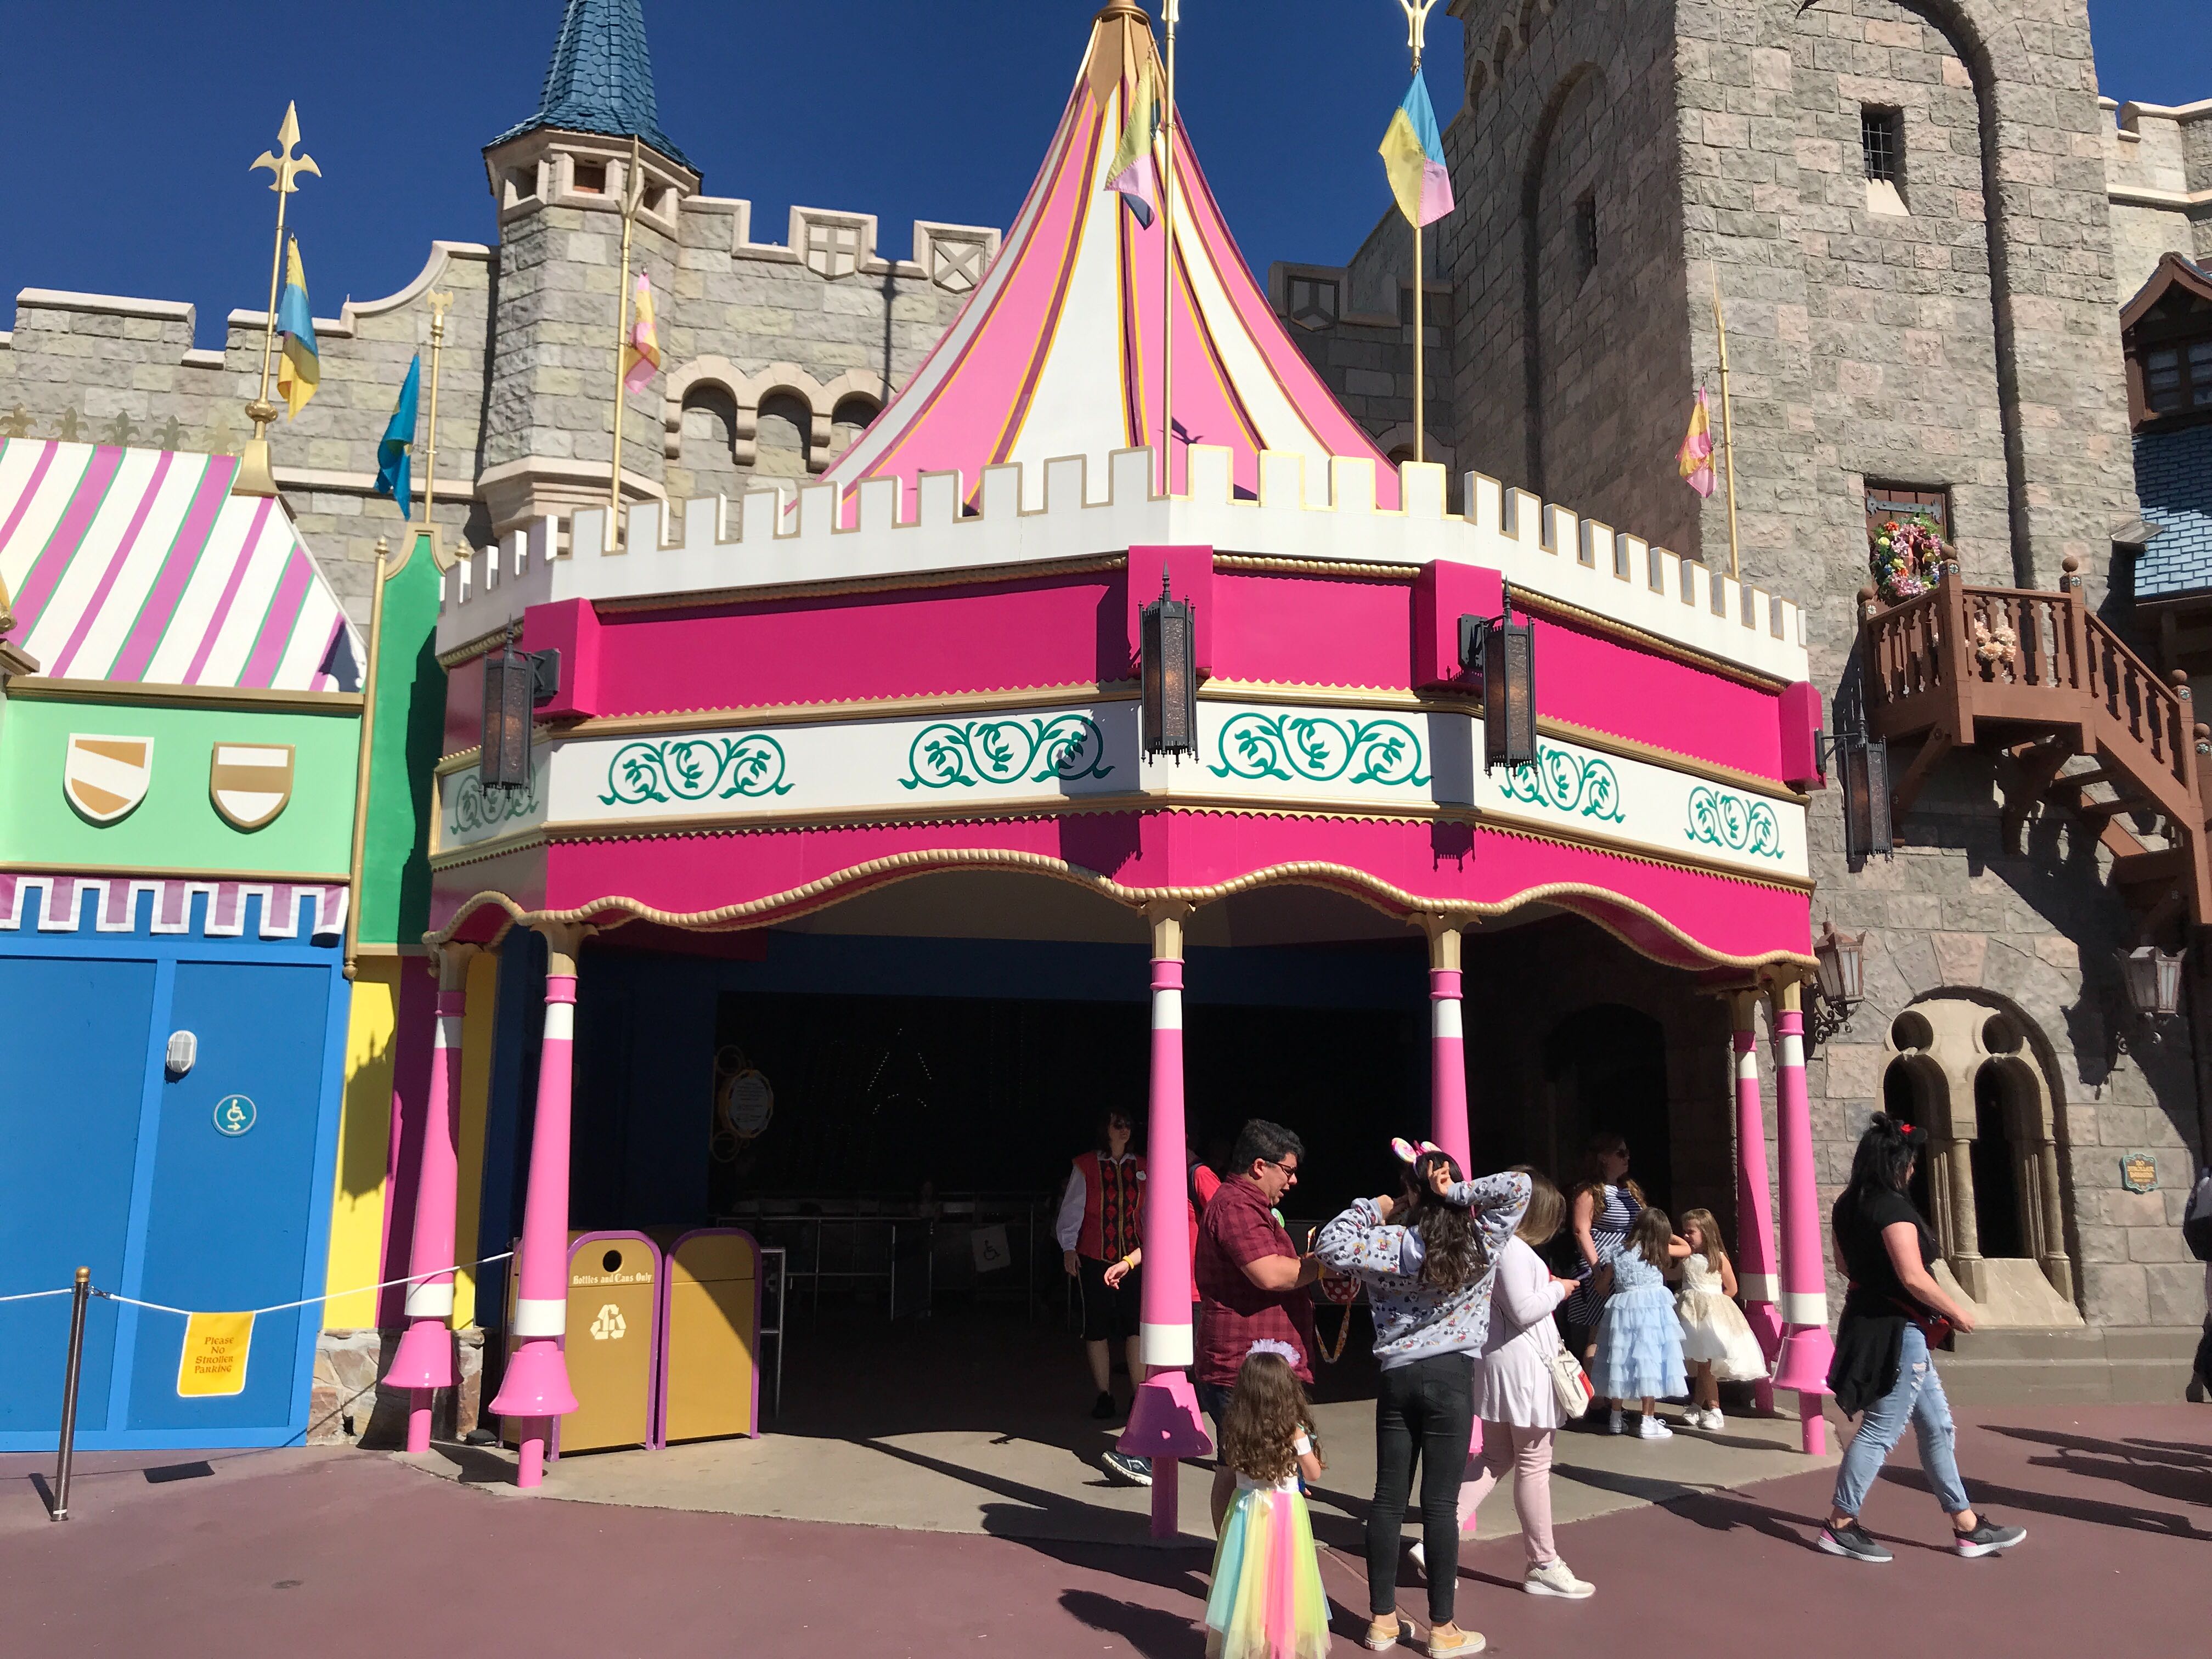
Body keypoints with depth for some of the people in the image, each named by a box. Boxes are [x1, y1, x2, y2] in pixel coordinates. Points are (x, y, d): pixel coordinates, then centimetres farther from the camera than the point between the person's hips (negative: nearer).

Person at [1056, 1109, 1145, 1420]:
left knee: (1136, 1324, -4)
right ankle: (1104, 1395, 15)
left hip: (1133, 1255, 2)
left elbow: (1149, 1211, 14)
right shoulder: (1085, 1167, -1)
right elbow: (1072, 1209, 0)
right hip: (1095, 1257, -2)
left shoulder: (1141, 1168, 8)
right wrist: (1069, 1248, -6)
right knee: (1097, 1327, 5)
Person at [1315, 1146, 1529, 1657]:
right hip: (1451, 1378, -1)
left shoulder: (1391, 1243, -5)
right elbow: (1519, 1187, -5)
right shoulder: (1480, 1243, -3)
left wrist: (1371, 1210, -1)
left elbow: (1329, 1247, -10)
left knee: (1388, 1499, 9)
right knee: (1440, 1502, 3)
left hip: (1396, 1377, 1)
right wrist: (1458, 1192, -9)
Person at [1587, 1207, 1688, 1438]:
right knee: (1649, 1361, -1)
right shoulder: (1656, 1250, -1)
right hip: (1651, 1312, -4)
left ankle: (1615, 1419, 19)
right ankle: (1648, 1422, 0)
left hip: (1621, 1309, 4)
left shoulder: (1618, 1252, 8)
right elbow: (1687, 1249, 15)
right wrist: (1671, 1236, 32)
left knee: (1622, 1362, 10)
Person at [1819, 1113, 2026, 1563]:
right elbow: (1913, 1277, -24)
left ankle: (1967, 1526, 24)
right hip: (1896, 1329, -10)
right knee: (1880, 1431, -2)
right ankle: (1841, 1526, 4)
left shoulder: (1848, 1206, 8)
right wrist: (1957, 1311, -11)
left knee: (1937, 1425, 16)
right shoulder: (1892, 1208, -20)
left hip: (1870, 1320, 10)